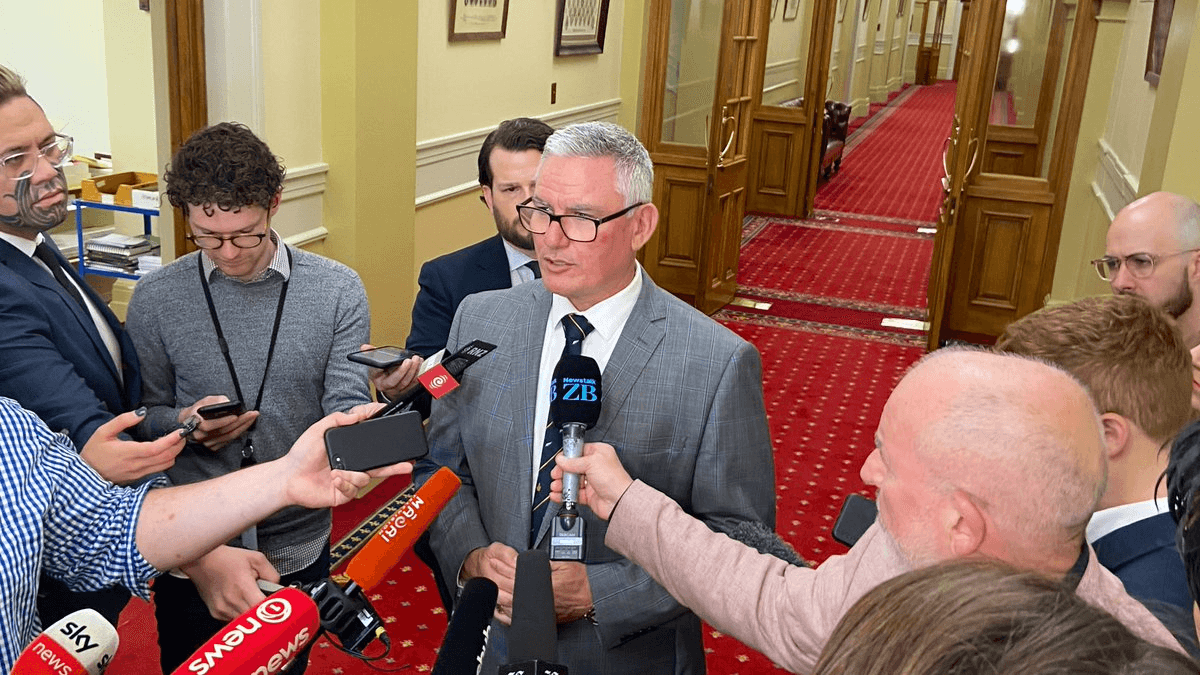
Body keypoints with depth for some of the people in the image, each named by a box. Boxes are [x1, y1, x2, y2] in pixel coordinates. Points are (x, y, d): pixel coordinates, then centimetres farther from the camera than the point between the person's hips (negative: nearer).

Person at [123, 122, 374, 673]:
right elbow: (142, 418, 3)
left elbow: (347, 407, -9)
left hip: (298, 550, 0)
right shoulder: (154, 299, -6)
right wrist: (184, 422, -19)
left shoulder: (338, 291, -7)